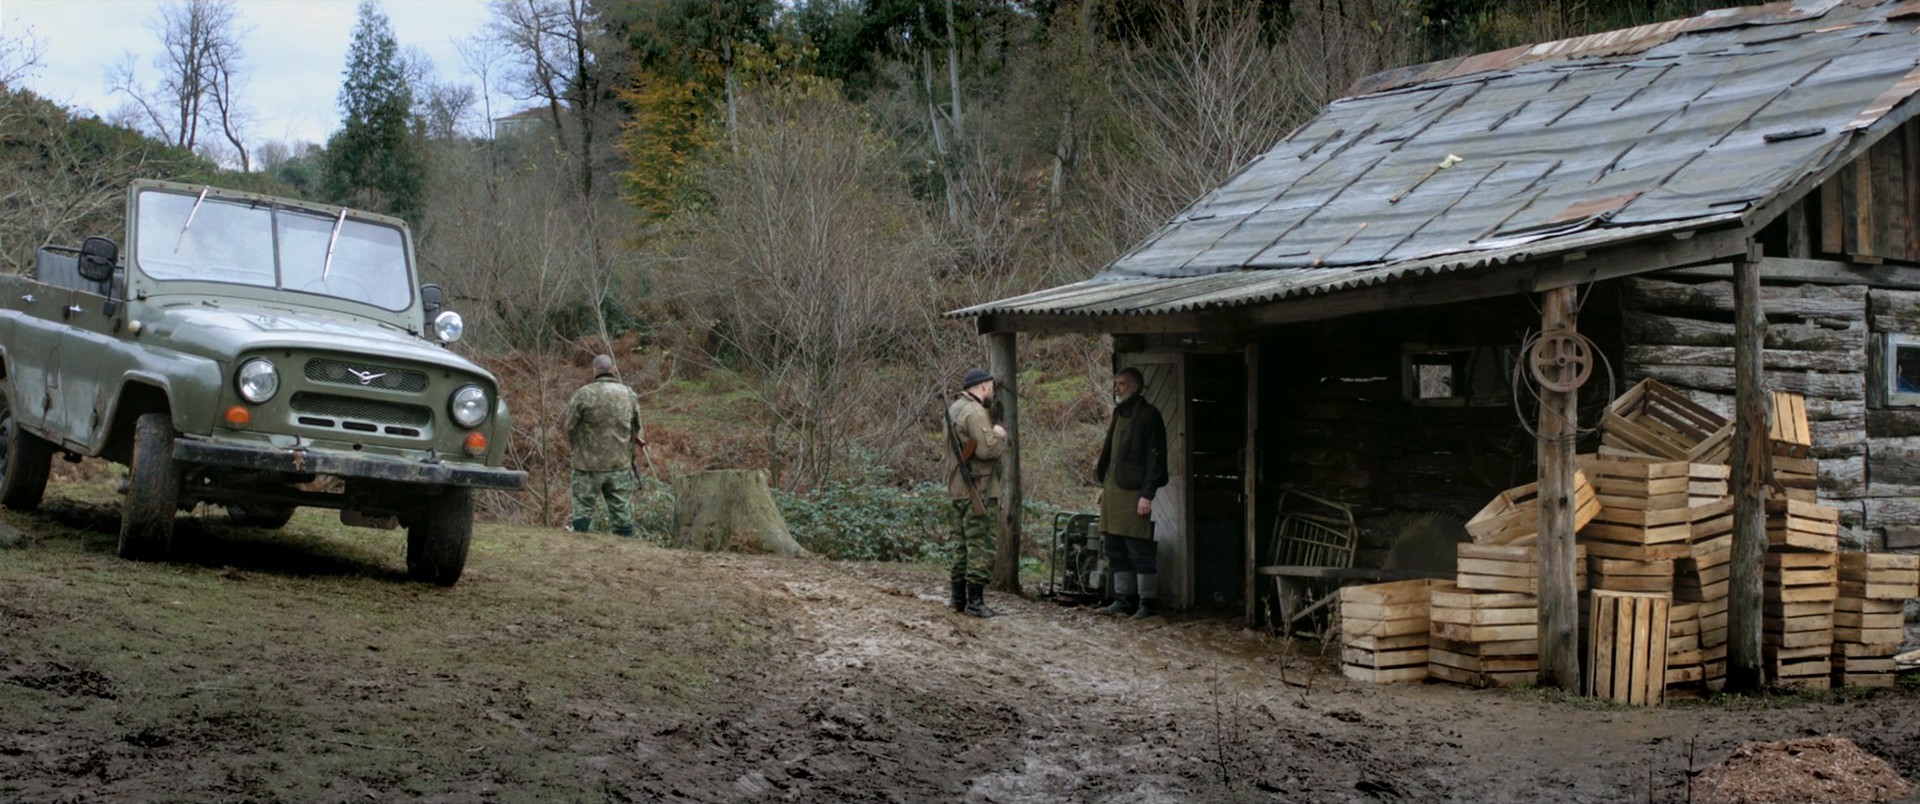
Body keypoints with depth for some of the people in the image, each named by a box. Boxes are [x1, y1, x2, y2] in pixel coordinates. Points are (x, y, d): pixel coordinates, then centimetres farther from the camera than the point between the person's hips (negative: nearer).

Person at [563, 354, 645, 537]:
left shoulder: (584, 394, -12)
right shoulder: (629, 394, 1)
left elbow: (570, 427, -5)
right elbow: (636, 428, 12)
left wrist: (574, 446, 15)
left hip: (589, 462, -3)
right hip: (621, 463, 3)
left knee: (583, 507, 5)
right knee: (622, 508, 10)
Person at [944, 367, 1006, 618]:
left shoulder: (954, 409, 14)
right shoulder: (976, 413, -17)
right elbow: (987, 449, -25)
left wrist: (993, 433, 10)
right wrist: (1000, 436, -6)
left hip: (959, 487, 10)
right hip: (979, 490, -10)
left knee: (962, 543, 16)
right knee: (981, 546, -7)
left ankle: (958, 597, 21)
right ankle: (975, 601, -7)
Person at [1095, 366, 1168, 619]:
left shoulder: (1148, 415, -7)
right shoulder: (1119, 414, 18)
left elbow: (1156, 456, -12)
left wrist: (1147, 494, -17)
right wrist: (1104, 485, 17)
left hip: (1134, 492, -8)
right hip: (1113, 492, 8)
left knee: (1139, 551, -6)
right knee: (1114, 549, 10)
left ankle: (1147, 603, -1)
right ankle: (1123, 599, 17)